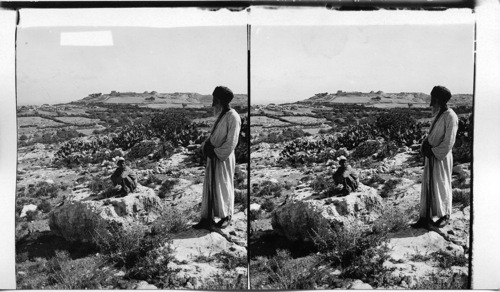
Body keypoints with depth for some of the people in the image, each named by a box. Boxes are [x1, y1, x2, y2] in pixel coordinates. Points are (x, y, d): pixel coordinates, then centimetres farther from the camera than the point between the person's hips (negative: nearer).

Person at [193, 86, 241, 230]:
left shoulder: (233, 117, -15)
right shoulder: (221, 115, 11)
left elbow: (231, 143, -18)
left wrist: (216, 152, -14)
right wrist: (206, 145, -1)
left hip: (223, 159, -8)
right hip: (213, 156, 8)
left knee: (224, 187, 7)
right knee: (209, 187, 8)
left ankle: (226, 217, 24)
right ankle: (207, 219, 15)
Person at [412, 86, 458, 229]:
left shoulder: (450, 117, -16)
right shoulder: (438, 114, 10)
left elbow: (448, 143, -18)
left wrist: (433, 152, -14)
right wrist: (425, 144, -1)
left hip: (441, 158, -8)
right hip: (431, 155, 8)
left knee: (442, 186, 7)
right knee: (427, 187, 7)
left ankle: (445, 216, 25)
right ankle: (425, 218, 13)